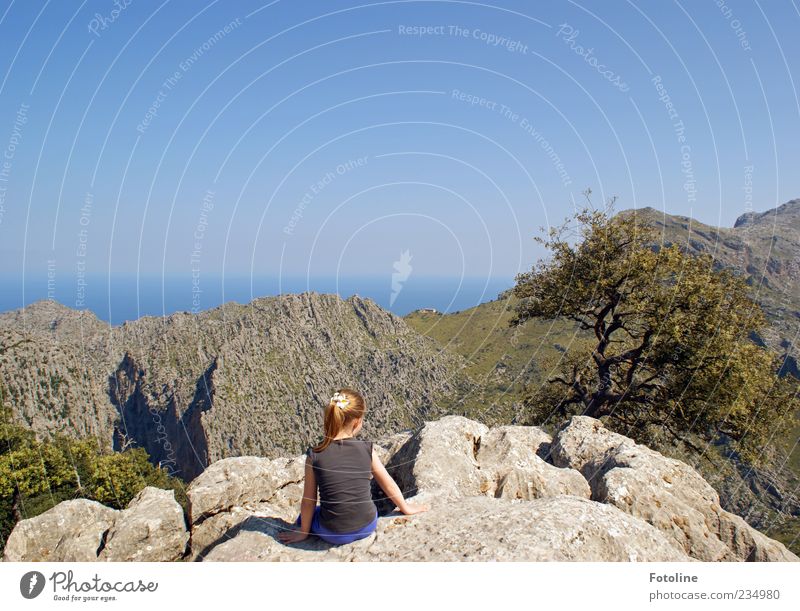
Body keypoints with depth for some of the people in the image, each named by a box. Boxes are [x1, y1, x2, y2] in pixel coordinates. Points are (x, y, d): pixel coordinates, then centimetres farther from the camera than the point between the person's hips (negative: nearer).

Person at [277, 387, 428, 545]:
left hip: (334, 534, -2)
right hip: (367, 527, 2)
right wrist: (405, 508, 20)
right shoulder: (367, 449, -11)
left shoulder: (314, 455, -14)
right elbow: (388, 485, 2)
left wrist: (304, 532, 13)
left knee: (303, 517, 26)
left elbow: (308, 501, -4)